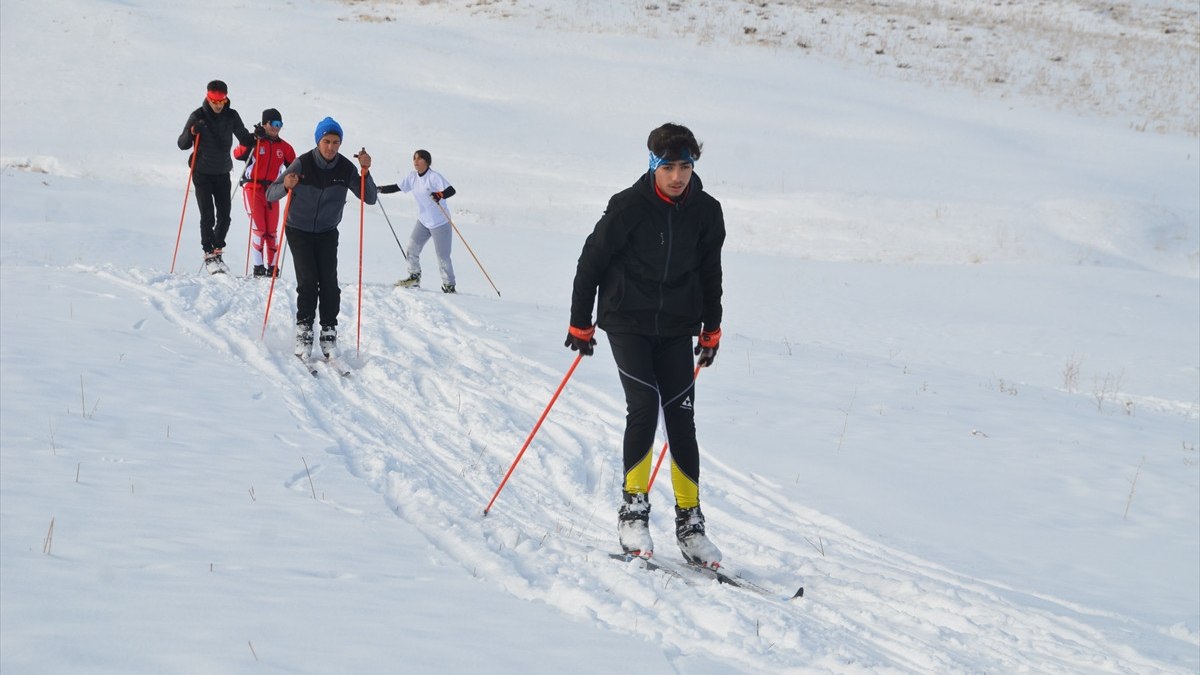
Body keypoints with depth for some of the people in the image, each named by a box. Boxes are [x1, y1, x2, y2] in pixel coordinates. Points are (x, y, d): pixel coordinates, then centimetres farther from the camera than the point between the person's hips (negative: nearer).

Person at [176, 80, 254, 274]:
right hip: (202, 174, -3)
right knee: (208, 216, -7)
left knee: (224, 216, 2)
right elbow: (182, 145, -9)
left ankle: (217, 251, 19)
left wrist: (255, 136, -13)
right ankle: (209, 255, 1)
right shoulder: (198, 116, -9)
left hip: (222, 173, 3)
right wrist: (191, 133, -30)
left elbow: (244, 139, 8)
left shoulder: (231, 116, 0)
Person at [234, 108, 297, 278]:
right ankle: (258, 266, -4)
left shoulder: (284, 147, 10)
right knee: (258, 228, -10)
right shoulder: (254, 141, -3)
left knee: (272, 231, 5)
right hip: (253, 188, -4)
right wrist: (252, 140, -28)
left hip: (272, 191, 4)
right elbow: (238, 154, -18)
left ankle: (271, 267, 13)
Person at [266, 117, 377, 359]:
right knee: (307, 281, -14)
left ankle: (329, 332, -3)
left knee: (329, 282, -10)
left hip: (327, 233, 2)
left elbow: (370, 198, -7)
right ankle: (303, 330, -5)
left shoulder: (346, 168, -8)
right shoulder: (302, 164, -16)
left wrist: (365, 171, -22)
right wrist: (286, 186, -37)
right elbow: (270, 195, -15)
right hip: (299, 231, -2)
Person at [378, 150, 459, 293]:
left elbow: (451, 190, -27)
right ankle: (414, 277, 20)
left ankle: (449, 285, 7)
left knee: (443, 256, -4)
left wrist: (440, 195, -46)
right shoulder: (412, 176, 2)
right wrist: (379, 189, -1)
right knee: (412, 247, 3)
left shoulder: (434, 177, -18)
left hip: (440, 222, -7)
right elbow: (397, 187, 9)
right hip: (423, 221, 7)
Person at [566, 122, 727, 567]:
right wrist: (581, 325, 0)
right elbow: (591, 261, -3)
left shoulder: (706, 212, 0)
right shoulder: (628, 207, -11)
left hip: (676, 328, 3)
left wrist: (711, 329, 16)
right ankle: (633, 510, -5)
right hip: (627, 322, -3)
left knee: (681, 419, -4)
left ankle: (689, 523, 1)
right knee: (644, 407, -16)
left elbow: (710, 273, 14)